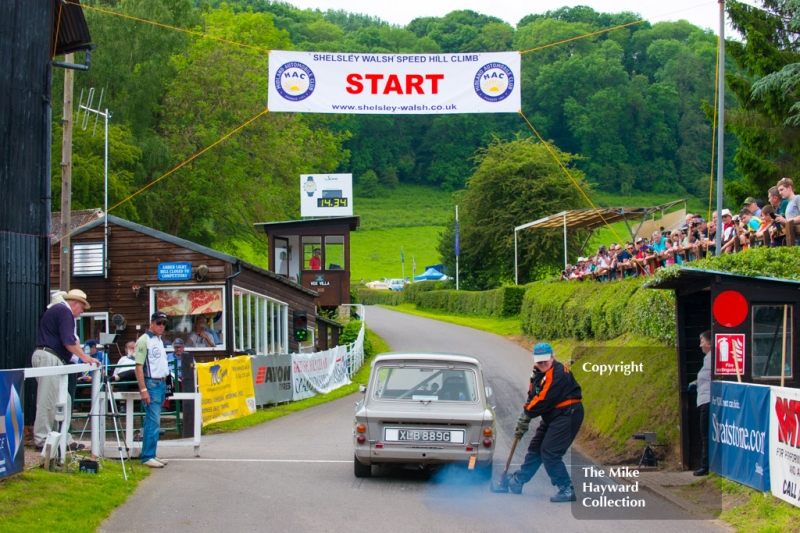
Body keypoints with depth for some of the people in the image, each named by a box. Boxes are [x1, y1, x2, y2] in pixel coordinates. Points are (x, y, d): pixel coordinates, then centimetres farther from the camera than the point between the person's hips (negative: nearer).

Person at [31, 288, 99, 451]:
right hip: (50, 358, -10)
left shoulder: (56, 309, 25)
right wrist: (84, 357, -10)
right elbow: (68, 341, -16)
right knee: (48, 400, -8)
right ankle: (41, 440, -7)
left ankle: (64, 439, 8)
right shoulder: (64, 311, -7)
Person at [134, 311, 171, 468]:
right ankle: (147, 457, -9)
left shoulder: (159, 340, 17)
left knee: (154, 421, 10)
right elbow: (139, 367, -15)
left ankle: (150, 454, 14)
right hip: (151, 383, -9)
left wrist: (164, 384, 16)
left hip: (161, 384, 9)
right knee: (153, 421, -11)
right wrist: (143, 390, -21)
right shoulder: (144, 340, -10)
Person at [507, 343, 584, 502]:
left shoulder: (558, 373, -22)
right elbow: (532, 399, 11)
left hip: (567, 415, -10)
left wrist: (526, 412, -8)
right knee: (535, 448, 17)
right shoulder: (537, 374, 9)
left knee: (549, 453, -14)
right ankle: (517, 482, 32)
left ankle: (567, 490, -8)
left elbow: (544, 400, -23)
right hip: (551, 417, 10)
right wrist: (523, 421, 1)